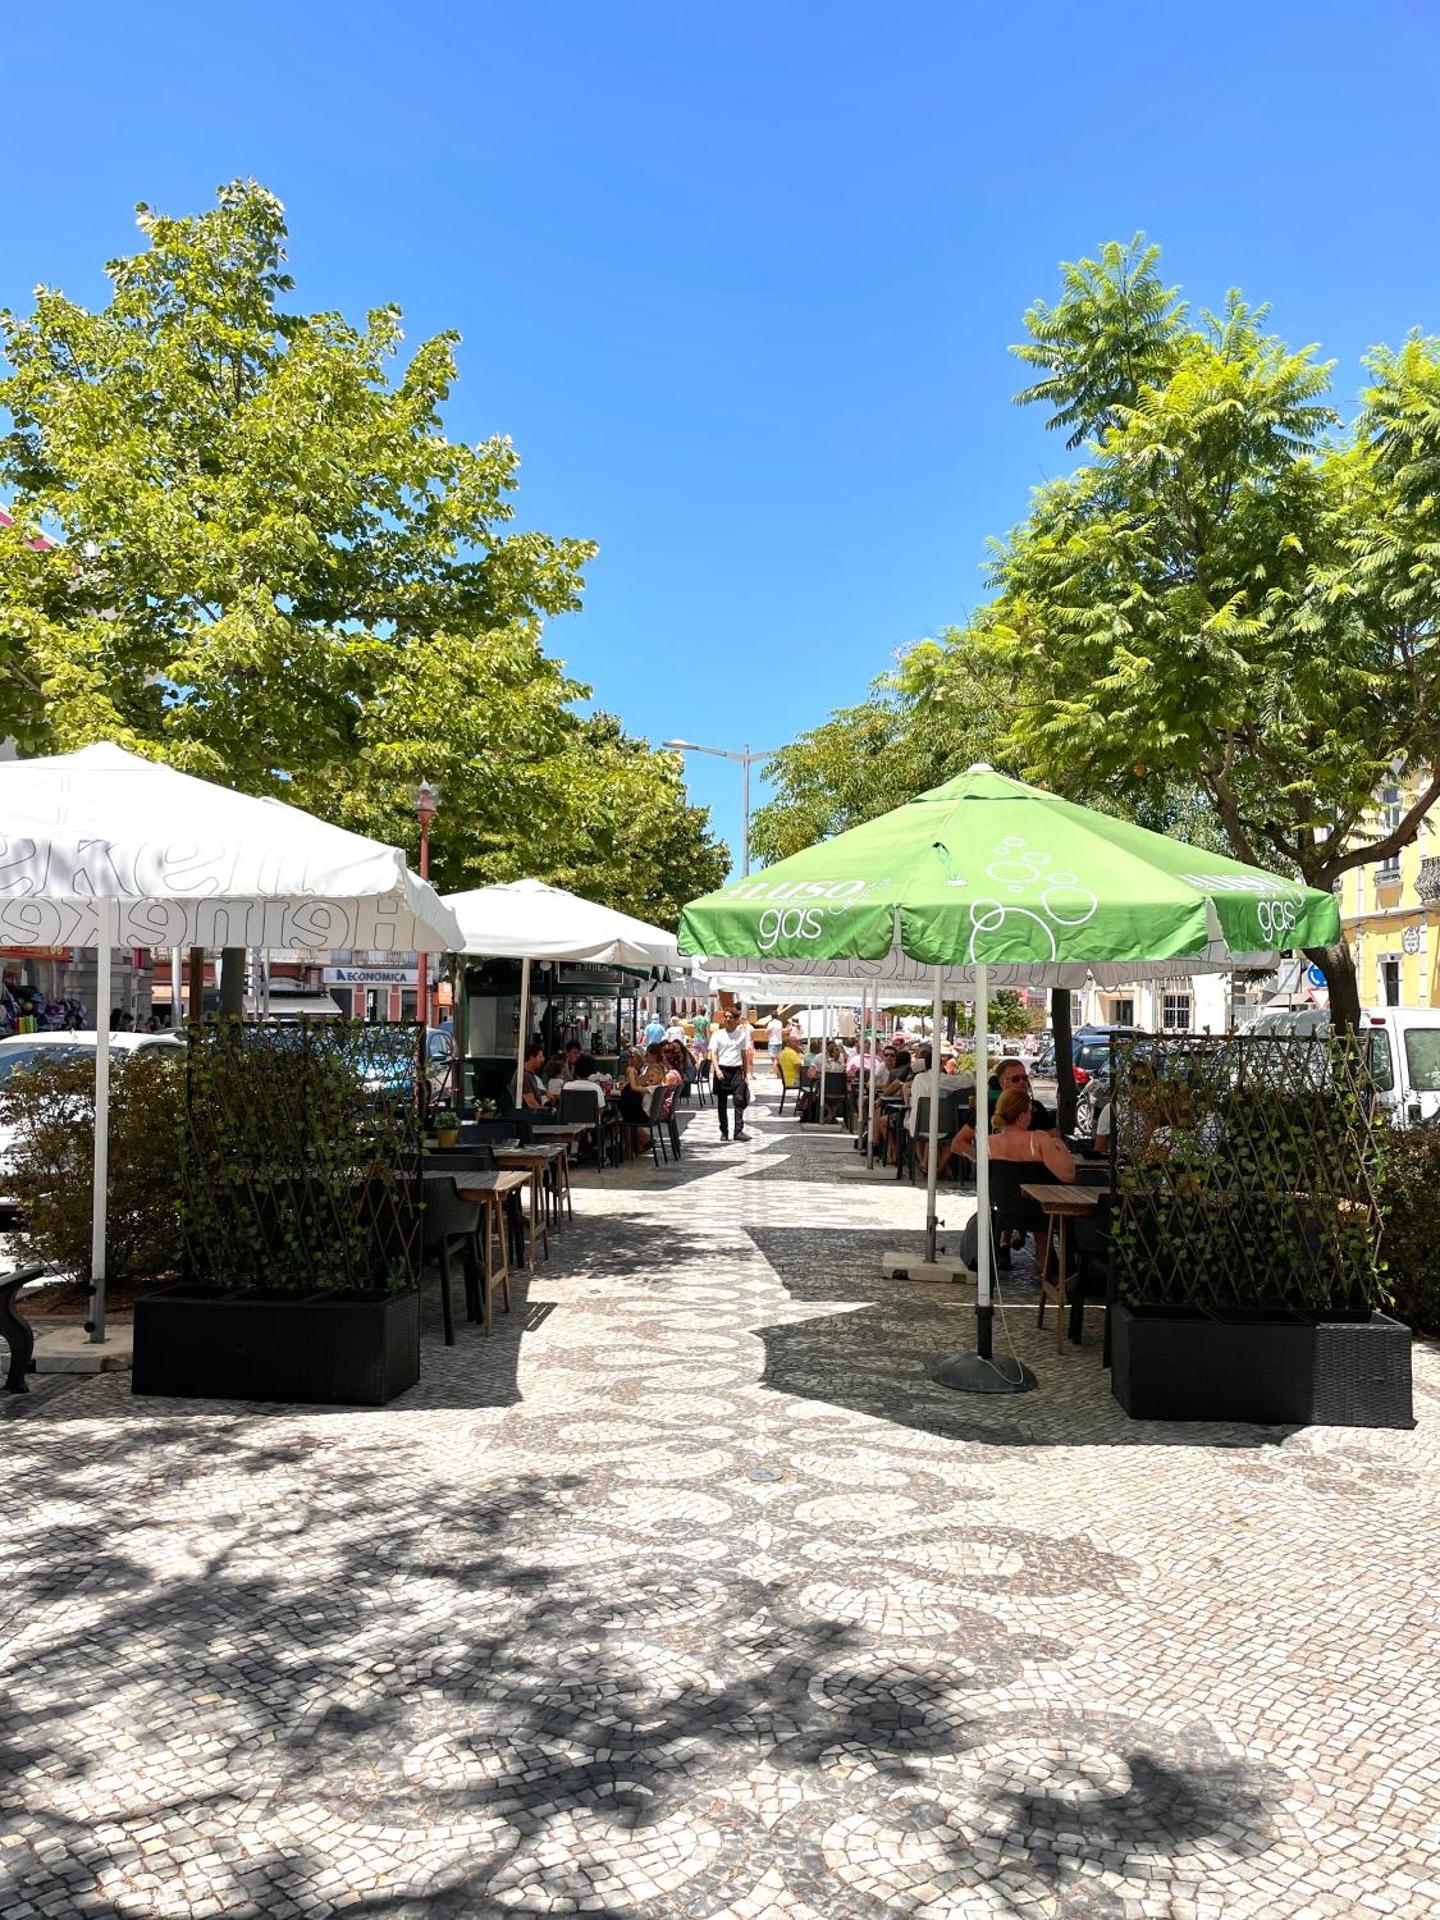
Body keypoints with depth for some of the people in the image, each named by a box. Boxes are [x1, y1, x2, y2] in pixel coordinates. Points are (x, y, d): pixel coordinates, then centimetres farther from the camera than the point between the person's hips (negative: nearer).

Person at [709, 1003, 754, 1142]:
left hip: (737, 1070, 1)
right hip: (722, 1070, 0)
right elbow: (713, 1053, -3)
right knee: (721, 1104, 5)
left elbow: (745, 1055, 13)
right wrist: (717, 1069, -18)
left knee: (740, 1100, -9)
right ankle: (724, 1132, 14)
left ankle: (739, 1131, -8)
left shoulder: (742, 1034, 8)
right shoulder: (717, 1034, 3)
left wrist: (746, 1074, 9)